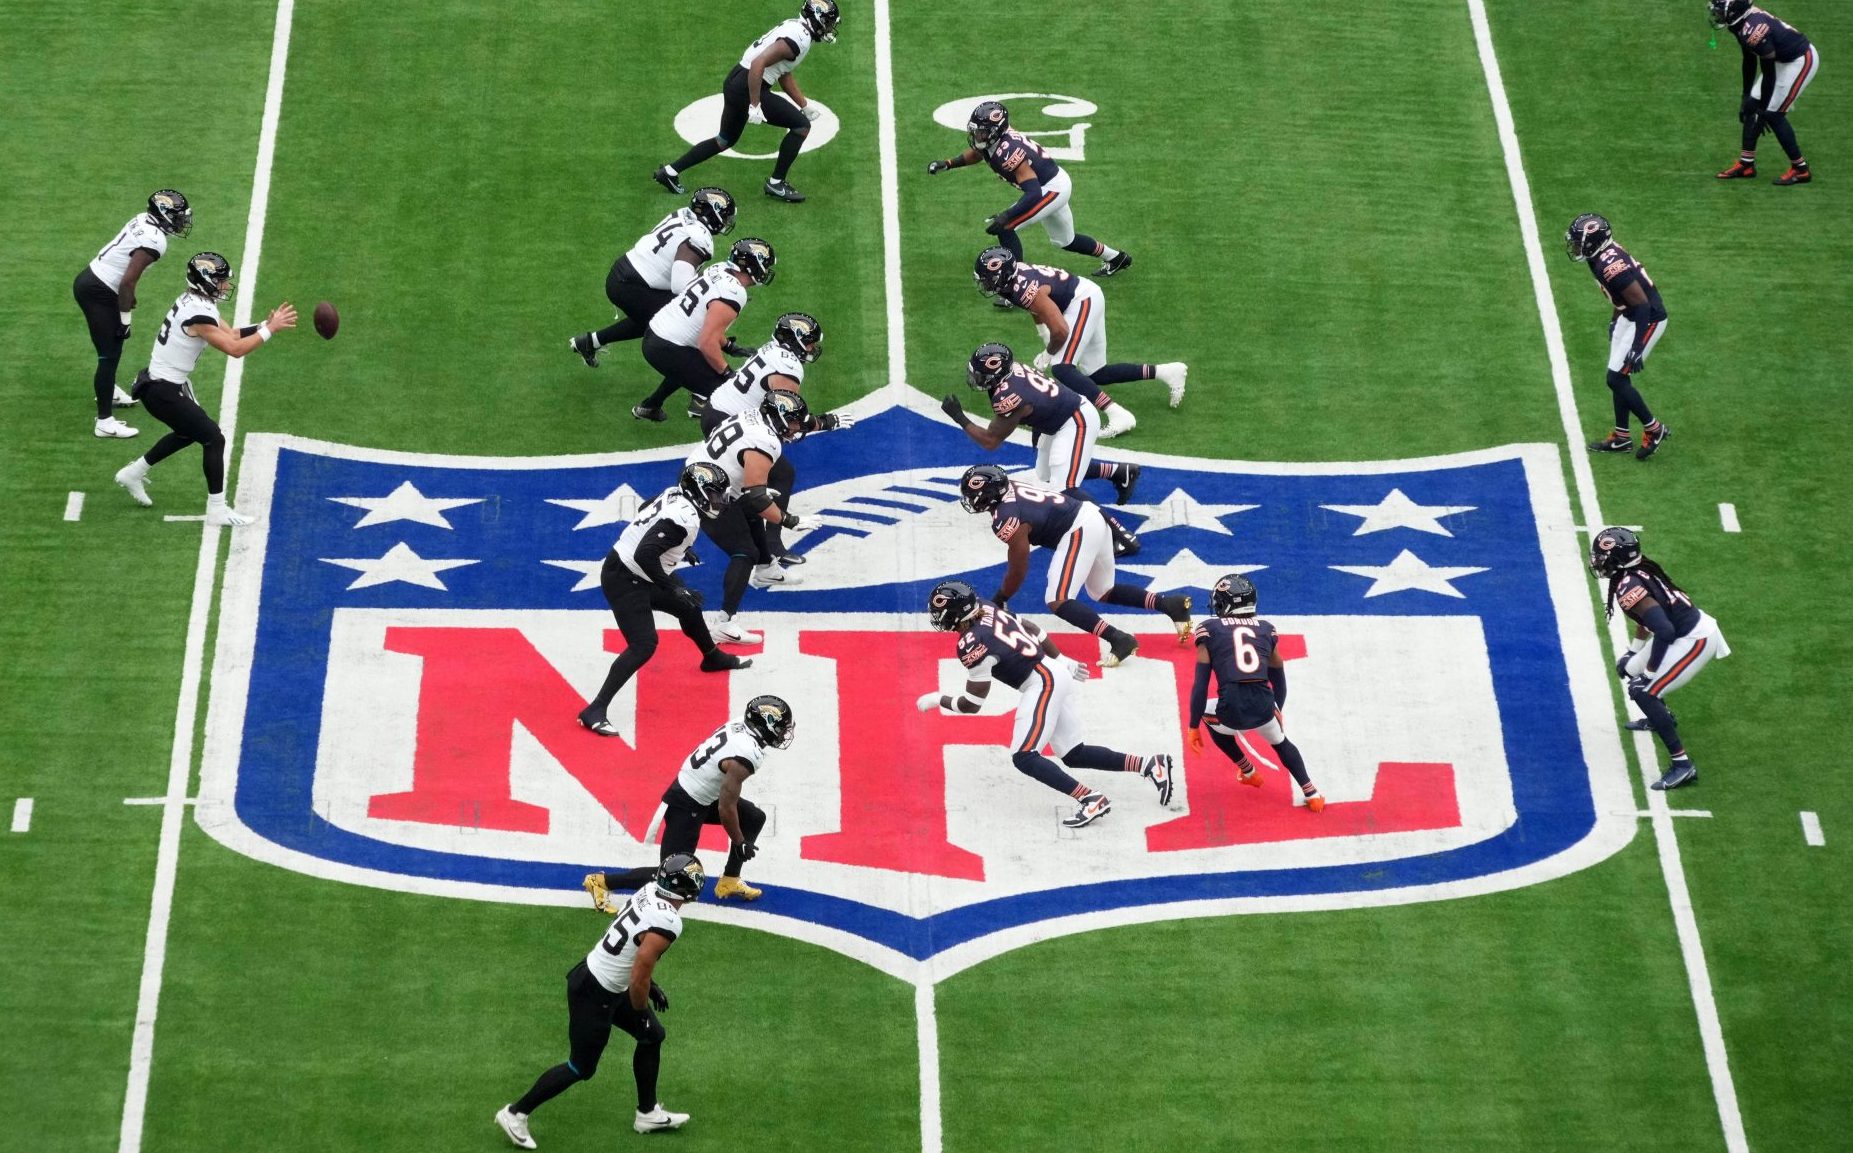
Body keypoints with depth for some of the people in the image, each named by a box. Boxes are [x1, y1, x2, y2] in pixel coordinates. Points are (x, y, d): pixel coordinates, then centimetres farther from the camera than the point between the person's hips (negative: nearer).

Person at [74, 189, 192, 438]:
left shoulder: (143, 220, 4)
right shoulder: (154, 242, -23)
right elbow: (128, 282, -25)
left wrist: (128, 300, 25)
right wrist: (126, 317, -14)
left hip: (90, 279, 10)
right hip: (98, 292, -10)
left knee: (114, 342, 28)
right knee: (109, 354, -5)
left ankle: (109, 392, 48)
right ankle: (105, 422, -1)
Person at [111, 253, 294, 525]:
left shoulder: (197, 301, 5)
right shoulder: (198, 314, -25)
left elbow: (230, 334, 8)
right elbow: (235, 349, -27)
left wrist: (266, 324, -4)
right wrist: (270, 330, -21)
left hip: (171, 383, 10)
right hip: (162, 391, -10)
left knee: (189, 432, 27)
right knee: (213, 439, -7)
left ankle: (133, 473, 40)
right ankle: (217, 510, 0)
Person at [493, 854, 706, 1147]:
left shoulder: (649, 891, -3)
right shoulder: (667, 924, -29)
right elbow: (637, 981, -25)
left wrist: (651, 985, 21)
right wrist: (641, 1014, -7)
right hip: (594, 996, -9)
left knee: (653, 1037, 21)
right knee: (582, 1068, 7)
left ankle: (648, 1113, 35)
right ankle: (515, 1114, 20)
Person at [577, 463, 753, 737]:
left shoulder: (675, 495, 2)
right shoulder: (684, 519, -26)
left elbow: (645, 510, 22)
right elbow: (644, 555, -33)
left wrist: (680, 548, 26)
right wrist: (673, 588, -25)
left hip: (638, 573, 10)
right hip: (623, 580, -10)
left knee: (689, 607, 23)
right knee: (644, 645, -17)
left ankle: (713, 658, 51)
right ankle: (594, 711, -16)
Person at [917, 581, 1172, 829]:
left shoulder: (972, 646, -16)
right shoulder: (988, 610, 8)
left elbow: (971, 705, -9)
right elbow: (1032, 629, 20)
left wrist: (937, 700, 8)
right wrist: (1062, 661, 32)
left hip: (1044, 682, -9)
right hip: (1058, 673, 9)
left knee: (1024, 757, -12)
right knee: (1073, 755, 13)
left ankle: (1091, 800, -19)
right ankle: (1150, 764, 8)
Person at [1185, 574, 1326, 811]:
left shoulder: (1210, 630, 7)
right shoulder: (1266, 629, 17)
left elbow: (1201, 684, 3)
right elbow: (1278, 680, 26)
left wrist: (1193, 727, 9)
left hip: (1231, 709, -3)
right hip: (1264, 707, 3)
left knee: (1209, 716, 34)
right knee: (1280, 742, 35)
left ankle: (1248, 772, 40)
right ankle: (1311, 795, 25)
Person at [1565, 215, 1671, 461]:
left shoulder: (1610, 266, -29)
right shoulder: (1603, 254, 0)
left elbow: (1642, 304, -28)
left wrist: (1636, 348, -27)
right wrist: (1615, 320, 28)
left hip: (1647, 320, -10)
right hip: (1630, 315, 10)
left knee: (1616, 379, -4)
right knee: (1619, 377, 15)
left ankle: (1654, 429, 11)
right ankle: (1621, 437, 27)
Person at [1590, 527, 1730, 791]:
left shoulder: (1628, 588, -26)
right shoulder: (1638, 571, 4)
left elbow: (1664, 631, -32)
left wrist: (1649, 671, -21)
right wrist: (1633, 651, 27)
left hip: (1694, 641, -10)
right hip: (1691, 628, 10)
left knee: (1643, 692, -13)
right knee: (1628, 667, 22)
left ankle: (1682, 764, -14)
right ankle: (1660, 717, 50)